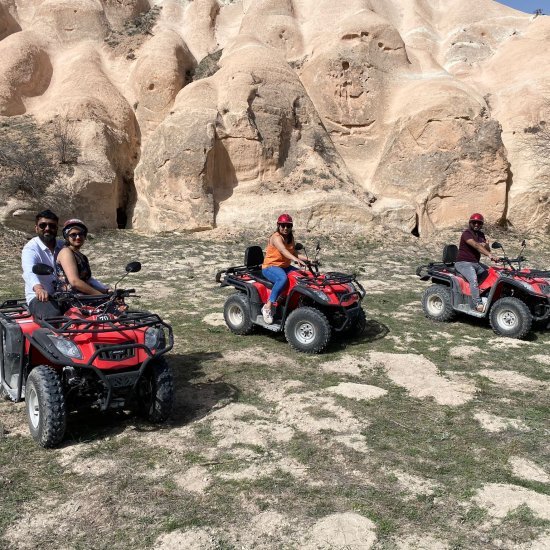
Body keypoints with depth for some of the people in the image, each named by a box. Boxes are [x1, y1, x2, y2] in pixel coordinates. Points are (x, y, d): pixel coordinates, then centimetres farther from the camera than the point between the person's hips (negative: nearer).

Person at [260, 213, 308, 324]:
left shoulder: (290, 238, 10)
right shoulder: (276, 237, -16)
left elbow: (294, 253, 13)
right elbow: (284, 251, -34)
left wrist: (308, 259, -4)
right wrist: (297, 260, -50)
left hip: (285, 267, 8)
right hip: (270, 267, -8)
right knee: (283, 278, -39)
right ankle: (267, 307, -35)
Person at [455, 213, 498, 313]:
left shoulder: (481, 234, 16)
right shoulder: (466, 234, -11)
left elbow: (488, 250, 16)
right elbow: (476, 245, -29)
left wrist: (485, 245, -9)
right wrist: (489, 255, -41)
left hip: (476, 263, 8)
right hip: (463, 263, -8)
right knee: (473, 279, -33)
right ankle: (478, 304, -37)